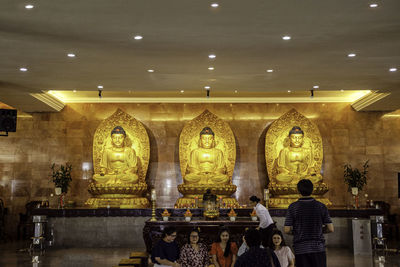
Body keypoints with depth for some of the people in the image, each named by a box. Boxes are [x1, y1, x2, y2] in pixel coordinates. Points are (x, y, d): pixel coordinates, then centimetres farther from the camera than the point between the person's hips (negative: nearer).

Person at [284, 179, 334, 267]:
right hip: (318, 248, 1)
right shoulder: (321, 206, 1)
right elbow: (330, 229, 0)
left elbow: (287, 230, -5)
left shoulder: (293, 207, -3)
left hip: (300, 249, -1)